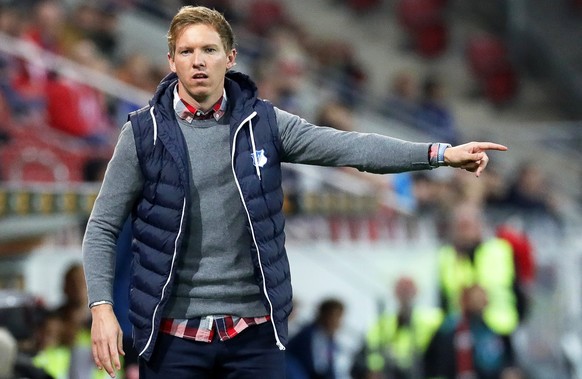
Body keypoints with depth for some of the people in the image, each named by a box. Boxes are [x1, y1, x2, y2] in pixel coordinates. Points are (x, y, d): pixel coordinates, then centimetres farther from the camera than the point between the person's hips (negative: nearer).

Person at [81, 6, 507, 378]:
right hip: (173, 331, -1)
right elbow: (103, 227, 2)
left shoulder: (261, 123, 3)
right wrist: (101, 308, -8)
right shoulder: (145, 132, -1)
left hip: (253, 332, 1)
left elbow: (348, 147, -4)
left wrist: (441, 153, -13)